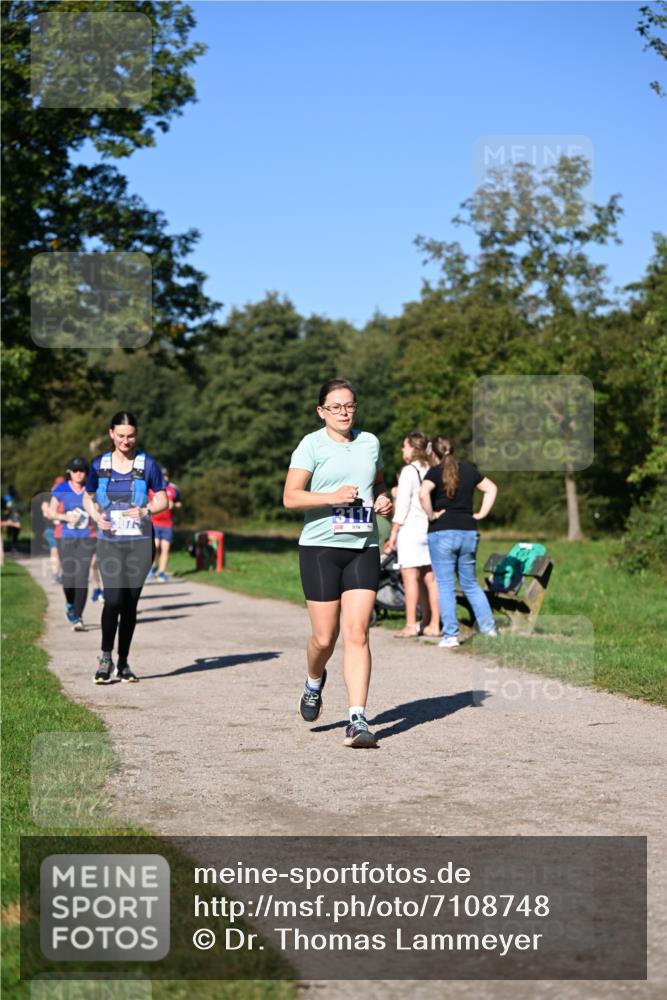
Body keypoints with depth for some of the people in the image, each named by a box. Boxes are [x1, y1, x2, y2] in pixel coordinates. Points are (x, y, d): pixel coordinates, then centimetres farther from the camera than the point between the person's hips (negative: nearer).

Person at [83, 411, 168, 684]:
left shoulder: (147, 464, 0)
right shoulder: (100, 464, 4)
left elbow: (162, 499, 6)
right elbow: (88, 498, 15)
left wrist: (146, 510, -14)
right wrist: (96, 516, -5)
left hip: (139, 542, 0)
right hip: (109, 542, 0)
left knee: (130, 603, 3)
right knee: (114, 598, -15)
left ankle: (123, 662, 15)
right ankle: (105, 658, -1)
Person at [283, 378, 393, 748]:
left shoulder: (370, 442, 12)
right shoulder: (312, 444, -2)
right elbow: (291, 497, -9)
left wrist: (383, 500, 7)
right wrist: (332, 497, -21)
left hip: (363, 549, 3)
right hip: (320, 548, -3)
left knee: (357, 633, -8)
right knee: (324, 637, 1)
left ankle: (357, 720, -9)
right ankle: (314, 682, 36)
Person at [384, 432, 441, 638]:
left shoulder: (409, 471, -8)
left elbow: (402, 505, -10)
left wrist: (393, 534, -7)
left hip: (411, 528, -7)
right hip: (431, 529, 7)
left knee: (410, 577, -4)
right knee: (430, 578, 9)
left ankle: (411, 625, -4)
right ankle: (433, 624, 12)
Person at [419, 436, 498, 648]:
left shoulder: (435, 472, -6)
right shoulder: (468, 470, 10)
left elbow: (423, 493, -24)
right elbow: (491, 488, 18)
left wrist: (431, 515, -12)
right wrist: (481, 514, 14)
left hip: (442, 533, -5)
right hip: (469, 532, 5)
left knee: (445, 586, 1)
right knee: (470, 583, 18)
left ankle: (451, 635, -1)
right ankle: (489, 627, 15)